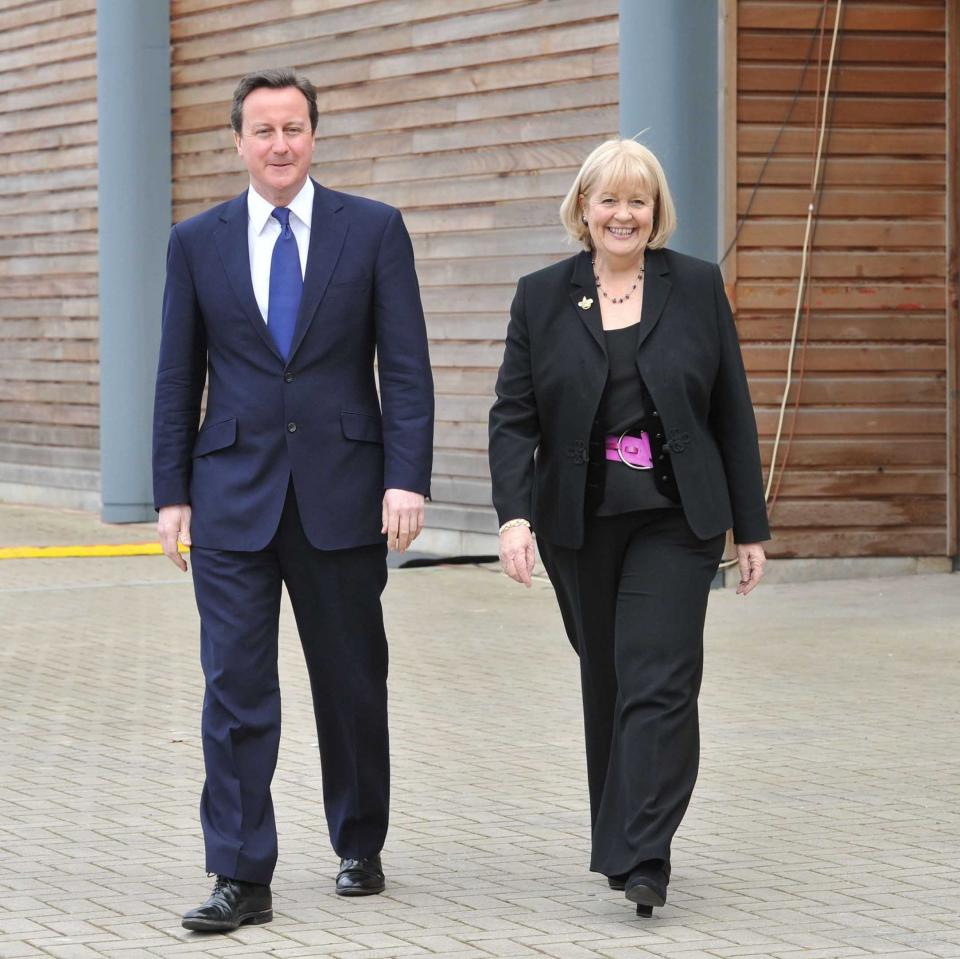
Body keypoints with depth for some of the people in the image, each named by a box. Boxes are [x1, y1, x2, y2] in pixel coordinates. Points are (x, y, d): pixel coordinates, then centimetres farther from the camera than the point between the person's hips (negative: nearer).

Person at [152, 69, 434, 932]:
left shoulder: (373, 230, 1)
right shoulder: (198, 243, 6)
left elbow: (407, 367, -2)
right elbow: (178, 378, 8)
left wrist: (407, 479, -11)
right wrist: (172, 494, 3)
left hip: (342, 491, 0)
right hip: (233, 495, 1)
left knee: (353, 682, 10)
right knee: (235, 687, -5)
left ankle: (360, 849, 27)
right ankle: (242, 879, -3)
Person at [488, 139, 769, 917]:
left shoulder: (698, 288, 3)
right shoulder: (542, 298, 5)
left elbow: (733, 413, 4)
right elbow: (514, 416, 0)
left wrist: (750, 525, 2)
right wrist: (514, 513, -15)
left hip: (674, 521, -2)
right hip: (581, 526, 2)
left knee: (659, 684, -11)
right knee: (605, 682, 11)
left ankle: (641, 861, -16)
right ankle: (620, 839, 25)